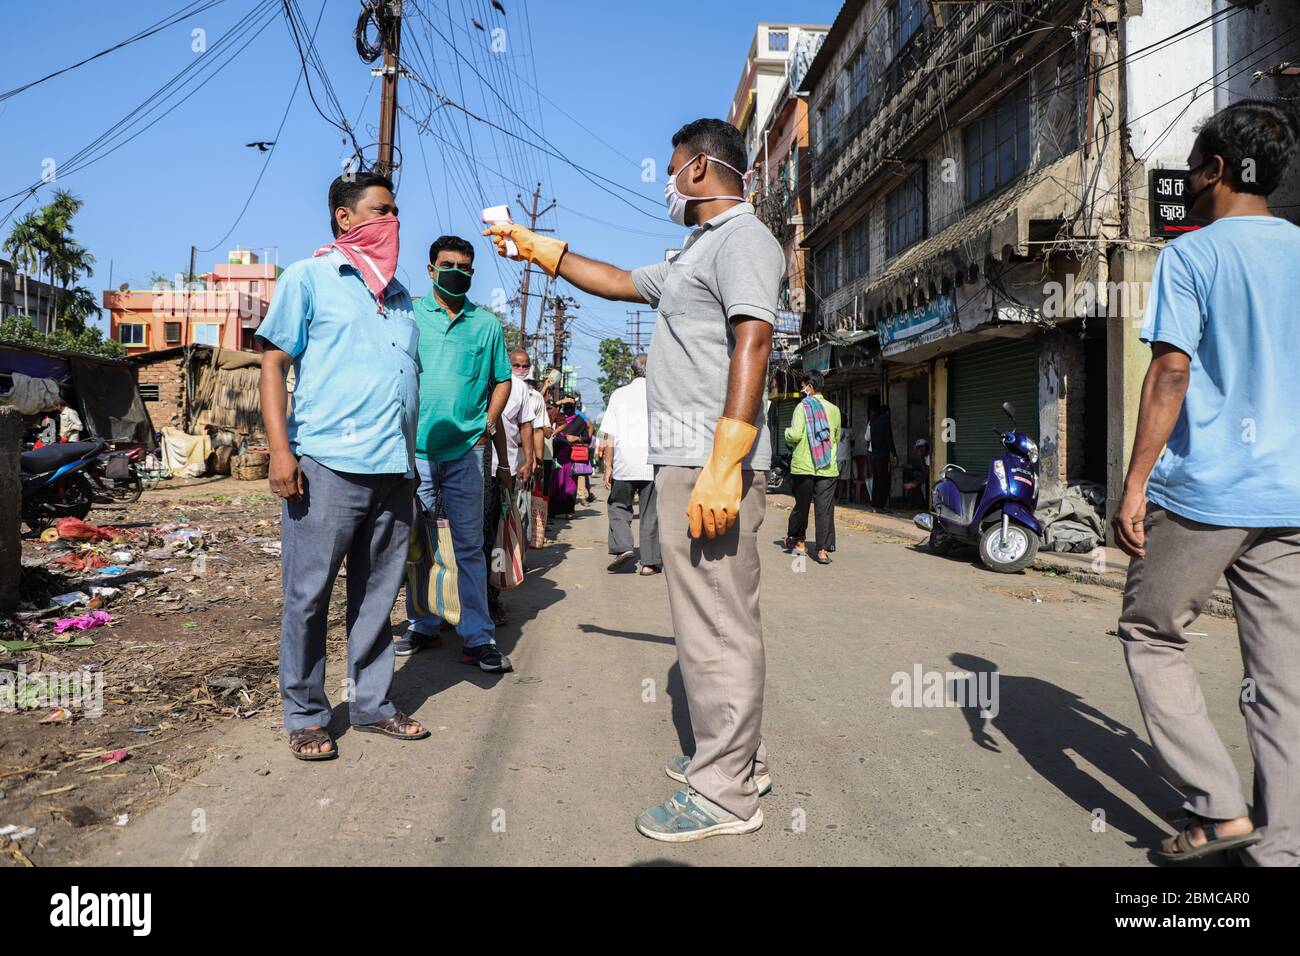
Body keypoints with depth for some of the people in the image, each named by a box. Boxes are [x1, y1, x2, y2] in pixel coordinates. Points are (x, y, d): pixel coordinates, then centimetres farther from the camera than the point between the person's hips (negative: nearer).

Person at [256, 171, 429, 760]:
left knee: (376, 596, 11)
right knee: (308, 596, 1)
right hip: (327, 465, -5)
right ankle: (305, 716, 15)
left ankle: (371, 705, 22)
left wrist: (414, 456, 18)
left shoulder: (399, 294, 20)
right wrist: (280, 450, -11)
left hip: (393, 469, 6)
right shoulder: (309, 277, 4)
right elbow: (274, 363, -1)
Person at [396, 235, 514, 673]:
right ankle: (422, 627, 24)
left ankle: (478, 638, 7)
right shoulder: (408, 315, 6)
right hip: (415, 449, 0)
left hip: (466, 450, 0)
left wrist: (487, 429, 2)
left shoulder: (487, 323, 8)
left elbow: (502, 380, 14)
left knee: (470, 546, 3)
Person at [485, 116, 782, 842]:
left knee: (717, 626, -6)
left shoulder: (742, 237, -7)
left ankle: (724, 794, 4)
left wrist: (723, 466, -27)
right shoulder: (698, 252, 25)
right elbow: (619, 282, 34)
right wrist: (536, 247, 34)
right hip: (689, 461, 11)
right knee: (718, 620, 16)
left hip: (711, 466, -11)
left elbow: (753, 343, -20)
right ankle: (736, 760, 29)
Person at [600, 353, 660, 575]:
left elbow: (610, 436, 1)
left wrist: (608, 466, 3)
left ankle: (622, 547, -2)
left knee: (618, 505, 16)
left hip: (624, 465, 0)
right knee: (650, 512, 6)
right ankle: (650, 562, 7)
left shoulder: (619, 395, 5)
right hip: (654, 465, 0)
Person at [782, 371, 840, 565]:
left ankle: (796, 540, 27)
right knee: (825, 508, 1)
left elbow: (794, 435, -14)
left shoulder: (803, 407, -5)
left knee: (801, 506, 12)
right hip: (828, 467, 2)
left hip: (804, 465, -2)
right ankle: (823, 550, -2)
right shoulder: (834, 409, 7)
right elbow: (837, 438, 17)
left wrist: (787, 433, 7)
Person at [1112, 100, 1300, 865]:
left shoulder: (1190, 255, -4)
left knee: (1152, 637, 10)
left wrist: (1135, 484, -12)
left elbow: (1171, 373, -14)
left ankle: (1220, 807, 6)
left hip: (1201, 490, -6)